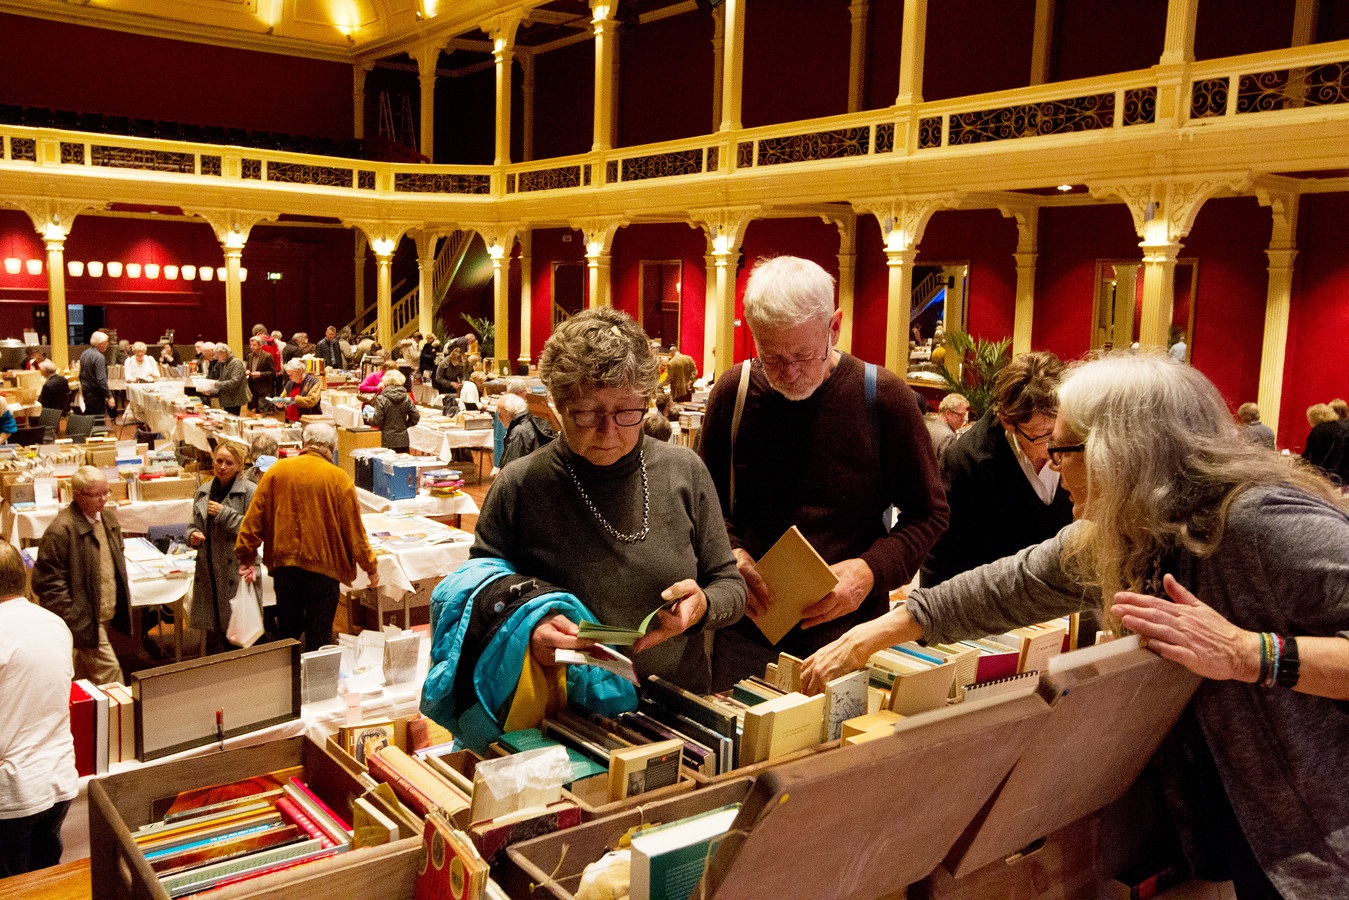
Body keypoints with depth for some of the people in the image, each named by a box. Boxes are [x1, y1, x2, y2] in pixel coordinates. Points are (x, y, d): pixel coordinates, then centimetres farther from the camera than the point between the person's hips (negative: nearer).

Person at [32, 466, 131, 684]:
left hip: (105, 615, 8)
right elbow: (48, 582, -18)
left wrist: (121, 602, 15)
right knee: (108, 669, -8)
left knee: (85, 670, 20)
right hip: (83, 619, -8)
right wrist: (71, 622, -19)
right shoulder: (60, 531, -20)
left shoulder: (109, 517, 7)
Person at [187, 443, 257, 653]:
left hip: (238, 571, -5)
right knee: (213, 636, 13)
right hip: (209, 573, 6)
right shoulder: (203, 490, 11)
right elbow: (194, 524, 21)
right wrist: (193, 535, -2)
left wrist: (224, 514, -16)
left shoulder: (249, 491, -7)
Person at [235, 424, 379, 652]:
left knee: (287, 635, 18)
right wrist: (371, 568, 6)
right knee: (319, 640, 4)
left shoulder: (277, 471, 1)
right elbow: (353, 530, -4)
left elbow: (254, 517, 3)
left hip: (284, 565, 3)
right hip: (323, 568, -3)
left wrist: (246, 558, 12)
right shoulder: (338, 479, -7)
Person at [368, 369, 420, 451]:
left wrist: (370, 420, 11)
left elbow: (377, 421, -10)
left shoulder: (381, 399, -9)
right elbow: (415, 417, 3)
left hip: (388, 442, -3)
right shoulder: (407, 399, 1)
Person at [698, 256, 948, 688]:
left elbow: (928, 512, 0)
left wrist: (872, 570, -16)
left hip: (849, 628, -2)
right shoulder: (733, 392, -1)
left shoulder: (882, 396, -8)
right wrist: (727, 554, -9)